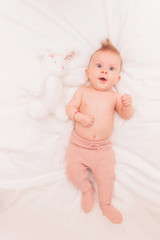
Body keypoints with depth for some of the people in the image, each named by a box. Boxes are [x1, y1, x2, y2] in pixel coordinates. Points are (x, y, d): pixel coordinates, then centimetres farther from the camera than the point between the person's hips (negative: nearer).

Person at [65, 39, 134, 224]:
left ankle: (106, 205, 31)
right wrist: (80, 116, -23)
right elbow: (70, 108, -4)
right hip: (79, 144, 0)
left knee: (106, 178, 5)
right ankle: (87, 190, 31)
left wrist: (127, 105, -26)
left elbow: (126, 115, -5)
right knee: (73, 172, 0)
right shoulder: (83, 92, -2)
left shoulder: (114, 97, -1)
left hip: (103, 148, 0)